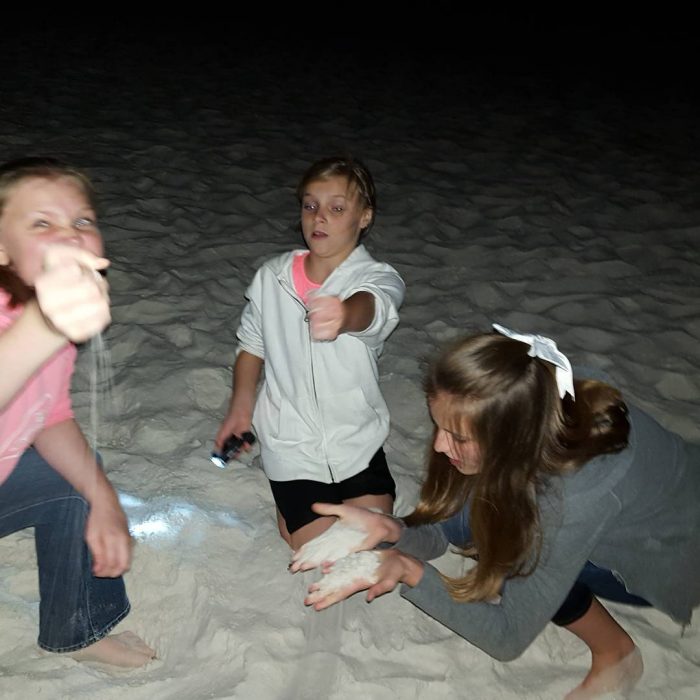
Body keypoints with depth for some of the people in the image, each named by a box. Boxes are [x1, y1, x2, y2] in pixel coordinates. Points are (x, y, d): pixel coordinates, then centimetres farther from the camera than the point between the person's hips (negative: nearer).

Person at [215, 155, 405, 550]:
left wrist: (342, 315, -65)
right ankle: (290, 499, 26)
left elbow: (368, 308, -42)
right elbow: (252, 344, 9)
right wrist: (241, 406, 0)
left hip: (356, 438, 0)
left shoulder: (379, 279, -16)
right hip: (293, 440, 1)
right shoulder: (271, 277, -7)